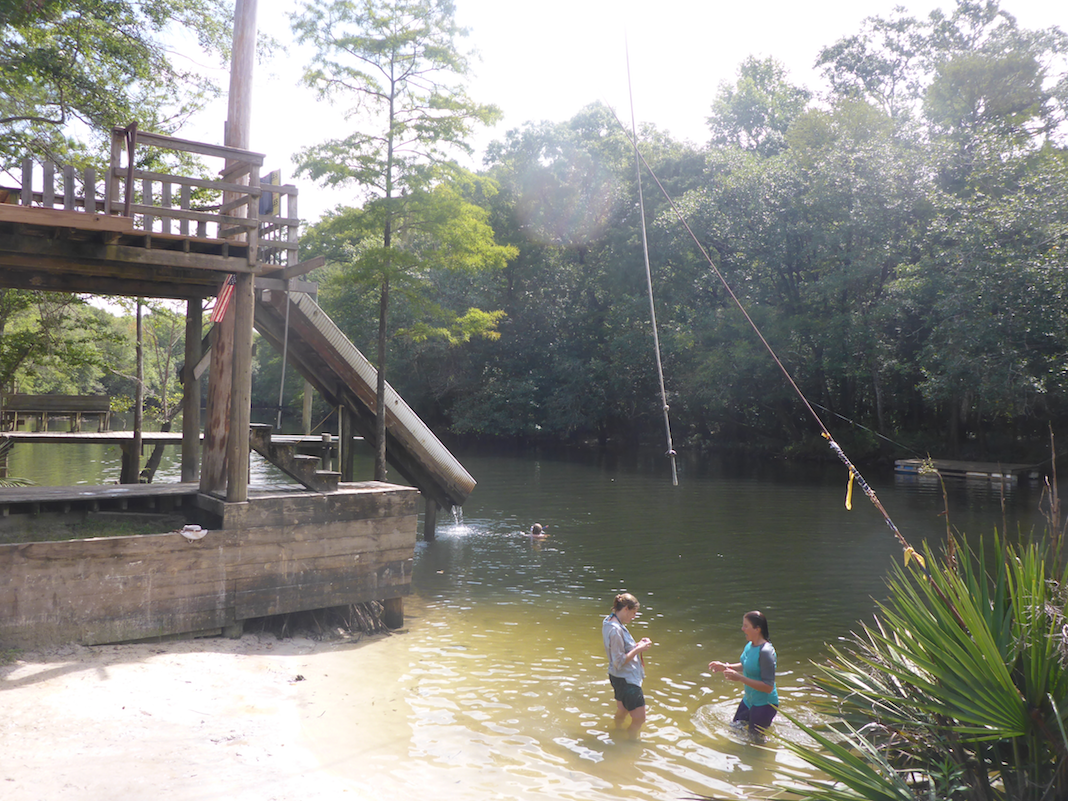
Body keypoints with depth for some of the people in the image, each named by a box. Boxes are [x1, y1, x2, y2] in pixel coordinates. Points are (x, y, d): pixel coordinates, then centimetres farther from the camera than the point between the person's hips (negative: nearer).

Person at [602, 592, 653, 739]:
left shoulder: (609, 623, 4)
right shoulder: (616, 630, -26)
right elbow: (619, 662, -24)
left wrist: (637, 645, 5)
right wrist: (638, 649, -18)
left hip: (619, 677, 10)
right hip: (626, 680, -10)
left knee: (621, 712, 26)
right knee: (639, 718, -2)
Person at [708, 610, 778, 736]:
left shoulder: (765, 652, -30)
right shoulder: (750, 645, -3)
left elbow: (768, 687, -29)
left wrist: (740, 678, -30)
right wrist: (726, 667, 2)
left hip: (764, 705, -9)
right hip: (749, 700, 9)